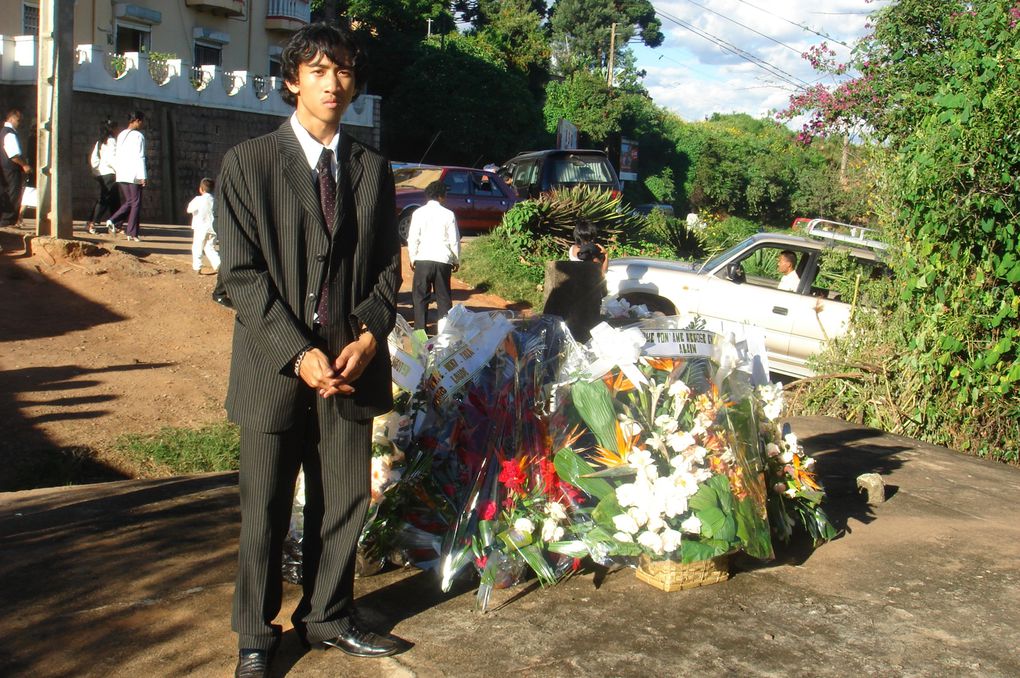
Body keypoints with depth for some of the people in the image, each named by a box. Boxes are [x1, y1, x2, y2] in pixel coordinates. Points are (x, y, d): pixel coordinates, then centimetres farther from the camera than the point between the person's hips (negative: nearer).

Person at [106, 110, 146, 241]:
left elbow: (118, 156, 16)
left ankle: (113, 220, -5)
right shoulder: (138, 136, -8)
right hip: (134, 174, -7)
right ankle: (132, 233, -1)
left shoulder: (121, 135, 14)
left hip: (121, 175, 7)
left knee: (128, 202, 15)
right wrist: (143, 176, -14)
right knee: (136, 203, 0)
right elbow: (140, 157, -14)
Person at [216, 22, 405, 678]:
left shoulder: (373, 168, 10)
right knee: (265, 512, 7)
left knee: (346, 502, 10)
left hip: (352, 361, 3)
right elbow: (241, 273, -7)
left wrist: (369, 337, -7)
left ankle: (328, 617, 31)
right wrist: (298, 353, -15)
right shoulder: (248, 162, -1)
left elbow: (388, 266, 10)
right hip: (275, 365, -3)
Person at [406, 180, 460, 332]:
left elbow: (412, 238, -2)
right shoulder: (448, 214, -2)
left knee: (420, 296, 8)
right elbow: (454, 240, 1)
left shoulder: (418, 213, -1)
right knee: (443, 296, 9)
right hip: (443, 260, 0)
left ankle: (420, 329, 4)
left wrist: (412, 258, 10)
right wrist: (456, 260, 12)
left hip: (422, 260, 0)